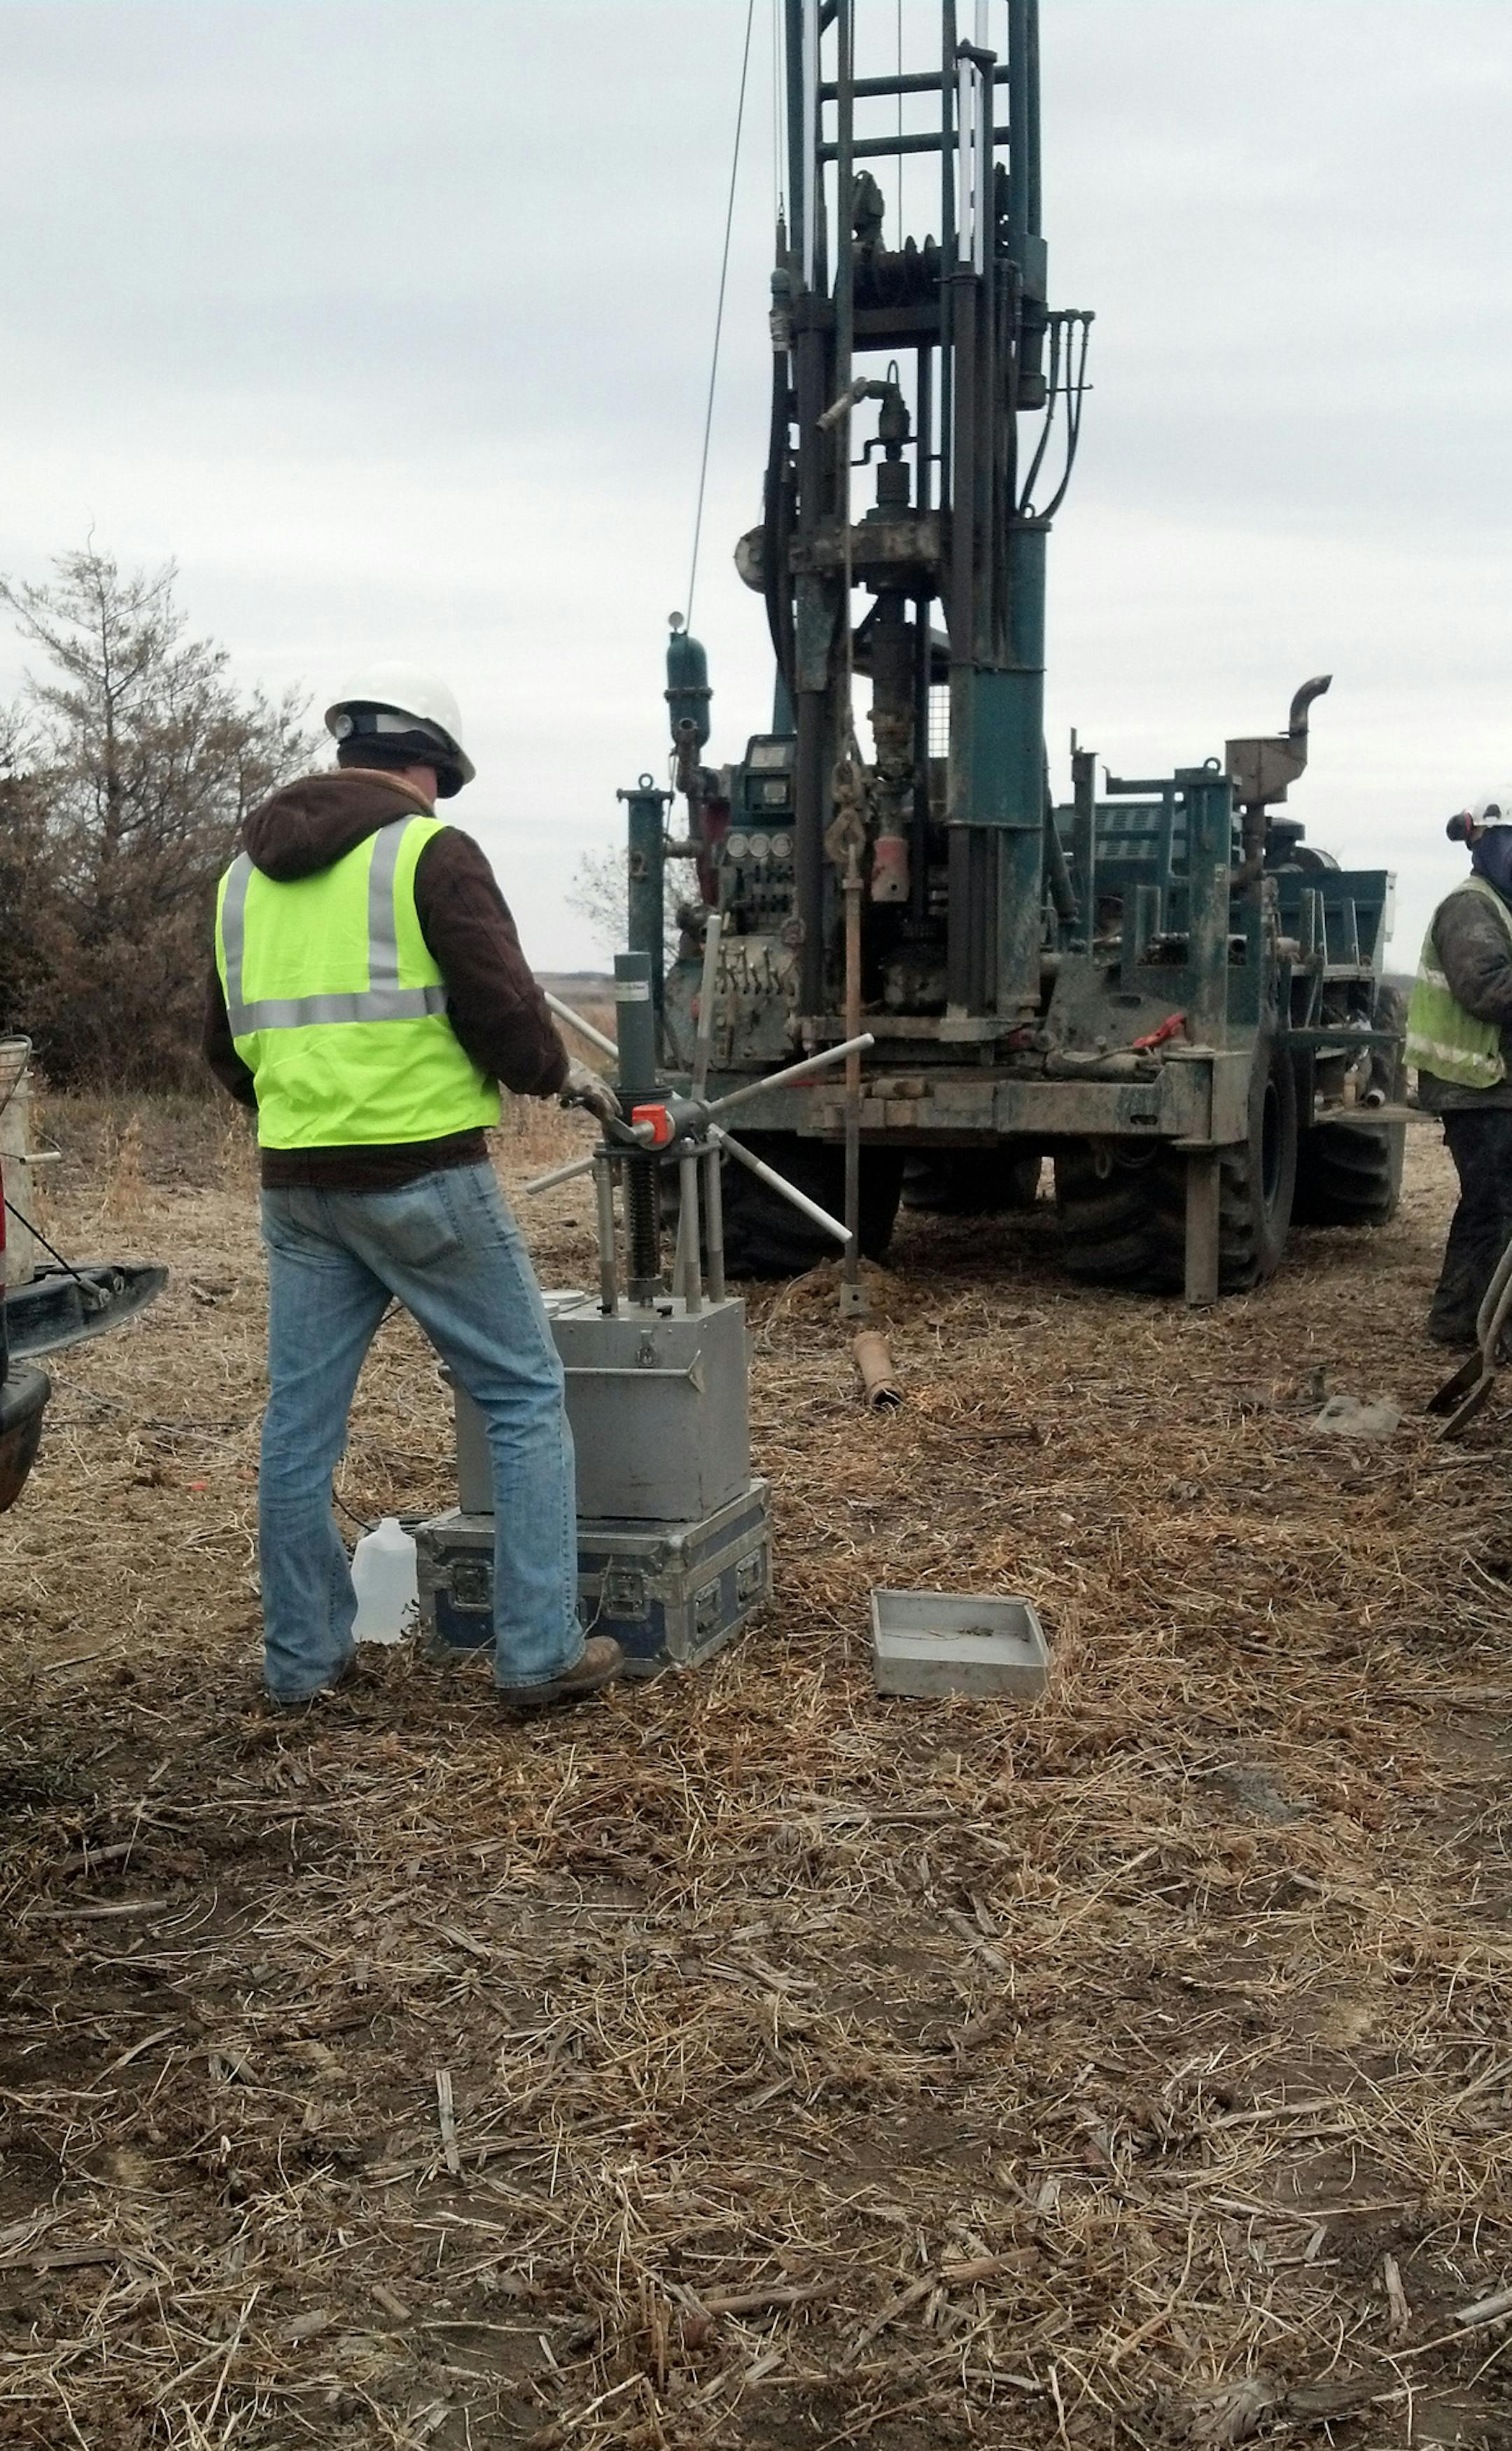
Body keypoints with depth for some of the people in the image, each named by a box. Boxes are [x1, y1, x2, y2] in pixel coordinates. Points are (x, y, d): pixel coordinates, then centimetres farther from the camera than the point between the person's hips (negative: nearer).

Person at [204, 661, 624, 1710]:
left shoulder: (247, 872, 14)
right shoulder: (431, 851, -7)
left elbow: (228, 1046, 19)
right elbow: (504, 1009, -13)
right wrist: (560, 1075, 6)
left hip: (296, 1184, 6)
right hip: (425, 1174, -6)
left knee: (300, 1420, 12)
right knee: (526, 1398, 4)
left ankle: (303, 1656, 20)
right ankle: (540, 1653, 4)